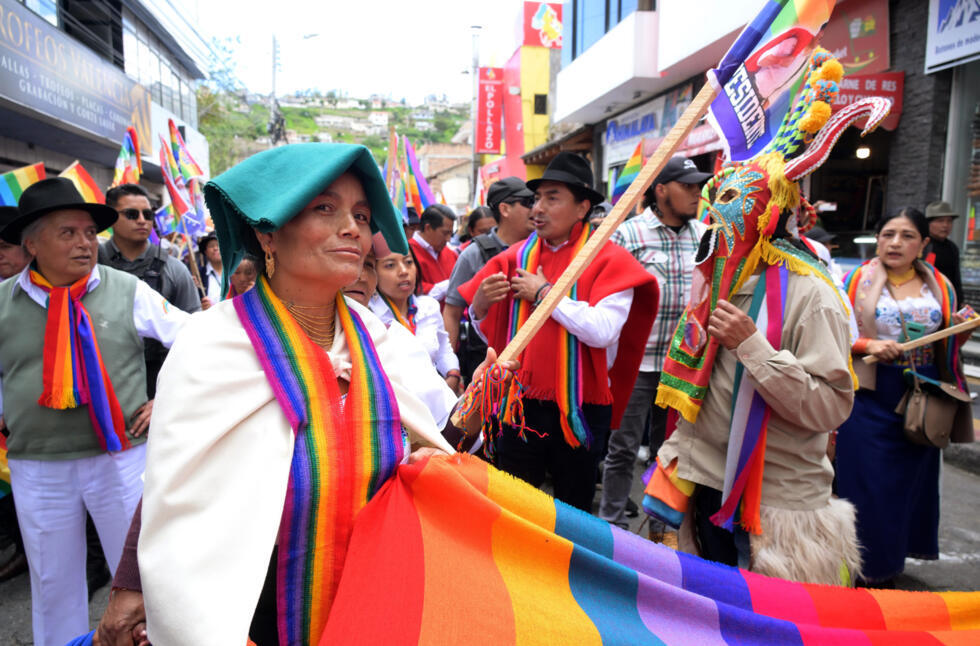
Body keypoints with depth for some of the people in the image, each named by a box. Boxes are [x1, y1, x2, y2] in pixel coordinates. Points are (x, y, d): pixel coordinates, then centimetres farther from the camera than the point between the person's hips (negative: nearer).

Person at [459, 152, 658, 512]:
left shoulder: (609, 259, -6)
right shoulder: (516, 257, 4)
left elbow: (603, 331, -23)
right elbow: (490, 334, 9)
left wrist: (543, 292, -15)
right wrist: (480, 306, -12)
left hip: (580, 408, -2)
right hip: (520, 405, 3)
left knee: (575, 513, 17)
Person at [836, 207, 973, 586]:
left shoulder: (939, 286, 9)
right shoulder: (859, 280, -2)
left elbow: (947, 345, 16)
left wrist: (962, 329, -4)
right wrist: (868, 345, -21)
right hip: (870, 397, -4)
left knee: (911, 477, 11)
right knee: (868, 481, 1)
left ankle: (892, 557, 29)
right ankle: (867, 565, 17)